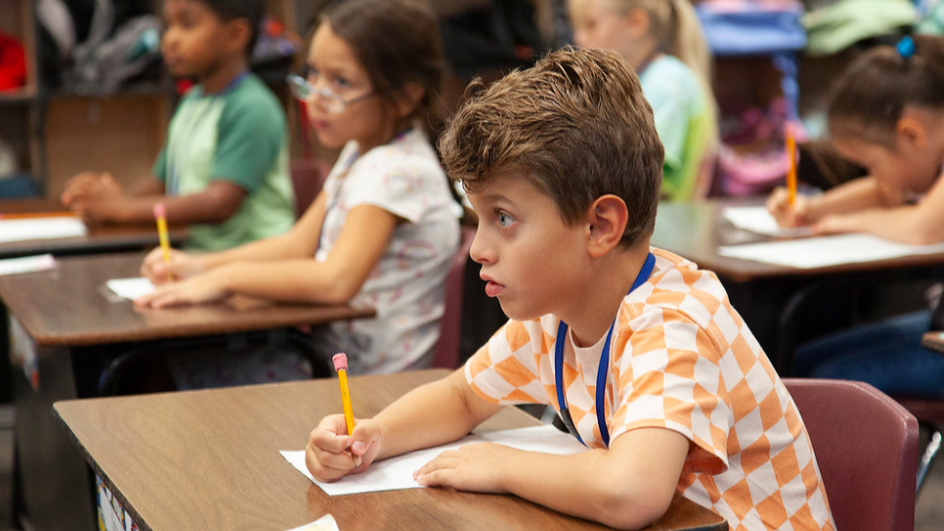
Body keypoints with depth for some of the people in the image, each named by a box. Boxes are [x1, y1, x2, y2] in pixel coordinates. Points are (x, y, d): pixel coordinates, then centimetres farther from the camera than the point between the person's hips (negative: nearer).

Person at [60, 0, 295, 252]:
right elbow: (159, 182, 20)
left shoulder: (252, 109, -14)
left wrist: (124, 207, -18)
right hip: (194, 250, 8)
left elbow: (220, 202, -22)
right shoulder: (191, 102, 15)